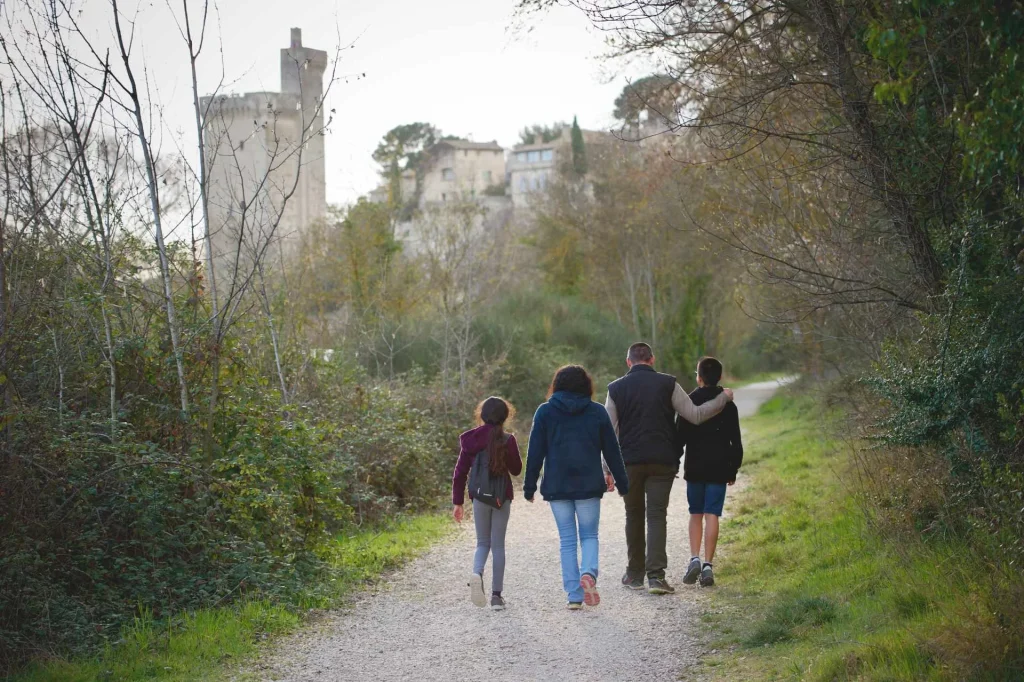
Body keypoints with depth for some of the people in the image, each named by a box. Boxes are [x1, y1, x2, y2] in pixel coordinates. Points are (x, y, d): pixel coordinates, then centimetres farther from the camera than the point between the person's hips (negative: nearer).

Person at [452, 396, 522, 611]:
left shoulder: (469, 439, -1)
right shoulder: (507, 440, -9)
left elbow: (460, 471, 0)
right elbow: (516, 470, 2)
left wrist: (457, 502, 5)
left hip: (479, 496, 1)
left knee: (483, 542, 14)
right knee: (498, 545, 7)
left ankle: (477, 573, -17)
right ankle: (496, 595, 6)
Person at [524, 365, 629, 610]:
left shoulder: (545, 412, 1)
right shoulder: (597, 411, 2)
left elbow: (535, 452, 0)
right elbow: (612, 451, 5)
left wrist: (529, 486, 5)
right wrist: (621, 482, 13)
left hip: (557, 487, 0)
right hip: (588, 487, 0)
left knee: (567, 540, 8)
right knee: (589, 535, 12)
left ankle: (574, 596, 3)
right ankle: (589, 572, -17)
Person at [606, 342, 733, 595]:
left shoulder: (616, 388, 4)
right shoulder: (668, 384, 0)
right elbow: (695, 415, 0)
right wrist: (724, 398, 14)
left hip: (629, 462, 1)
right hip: (662, 461, -1)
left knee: (634, 516, 14)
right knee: (657, 516, -1)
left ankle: (635, 574, 19)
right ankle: (655, 575, -13)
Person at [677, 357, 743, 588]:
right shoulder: (728, 405, 2)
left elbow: (680, 437, -2)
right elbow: (735, 442, 4)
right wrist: (734, 469, 12)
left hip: (695, 467, 0)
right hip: (719, 469, 0)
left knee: (695, 514, 11)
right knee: (711, 516, 0)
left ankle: (694, 558, -5)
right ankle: (708, 565, -7)